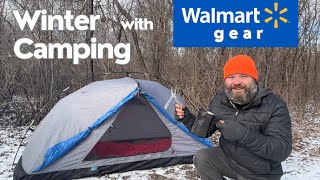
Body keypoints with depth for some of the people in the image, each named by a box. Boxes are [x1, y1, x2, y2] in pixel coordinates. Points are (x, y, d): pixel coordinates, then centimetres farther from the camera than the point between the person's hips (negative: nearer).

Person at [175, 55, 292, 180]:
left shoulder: (274, 106, -21)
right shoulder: (219, 101, -7)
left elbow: (282, 150, -29)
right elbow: (204, 131, 3)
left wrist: (241, 133, -40)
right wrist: (187, 118, -16)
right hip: (228, 158, 4)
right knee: (201, 158, -16)